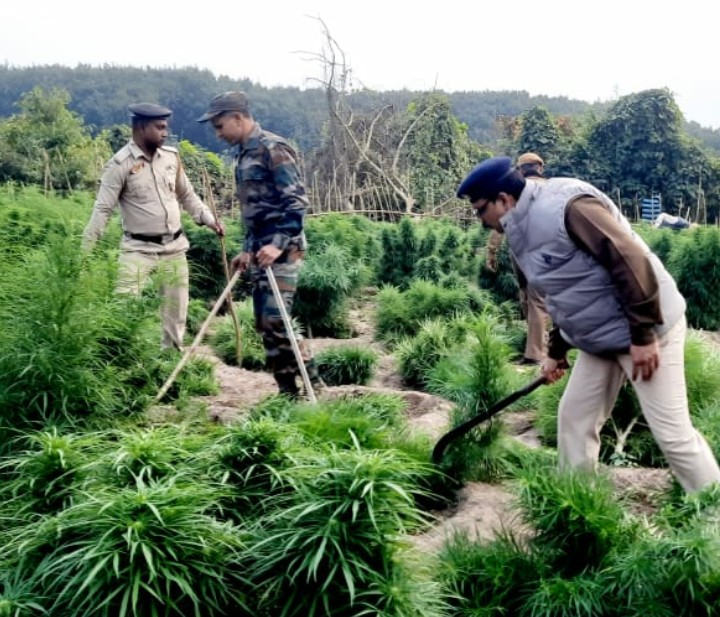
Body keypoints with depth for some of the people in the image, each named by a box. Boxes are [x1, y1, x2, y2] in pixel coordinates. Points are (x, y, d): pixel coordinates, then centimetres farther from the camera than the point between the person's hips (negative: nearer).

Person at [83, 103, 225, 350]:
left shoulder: (171, 156, 3)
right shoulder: (120, 164, -13)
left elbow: (187, 195, 17)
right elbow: (102, 209, -14)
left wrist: (208, 218, 6)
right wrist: (84, 251, -18)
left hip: (174, 247, 5)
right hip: (139, 248, -5)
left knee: (176, 309, 13)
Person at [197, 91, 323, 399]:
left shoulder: (273, 149, -11)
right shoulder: (244, 154, 17)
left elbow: (297, 201, -18)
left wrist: (279, 245, -24)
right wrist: (247, 249, 20)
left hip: (282, 250, -9)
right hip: (261, 251, 9)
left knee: (275, 321, -12)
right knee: (264, 323, 9)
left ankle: (311, 383, 1)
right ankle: (289, 390, 18)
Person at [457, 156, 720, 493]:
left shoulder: (567, 207, -24)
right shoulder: (523, 231, 8)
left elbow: (631, 261, -27)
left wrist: (643, 335, -25)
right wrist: (556, 350, 24)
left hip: (646, 330, -9)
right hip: (600, 338, 10)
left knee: (672, 432, -6)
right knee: (573, 417, 12)